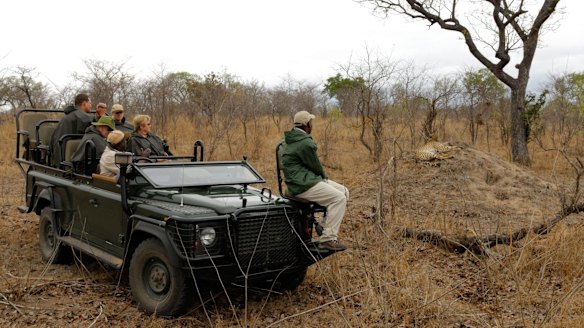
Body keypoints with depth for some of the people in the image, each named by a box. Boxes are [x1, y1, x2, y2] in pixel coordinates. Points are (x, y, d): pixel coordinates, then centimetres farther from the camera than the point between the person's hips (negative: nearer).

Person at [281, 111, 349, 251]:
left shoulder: (290, 139, 15)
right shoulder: (305, 143, -18)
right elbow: (316, 166, -10)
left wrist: (324, 177, 11)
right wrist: (324, 177, 10)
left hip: (305, 179, 11)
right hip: (303, 186, -11)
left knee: (344, 191, 9)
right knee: (339, 198, -18)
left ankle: (325, 226, 11)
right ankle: (327, 239, -17)